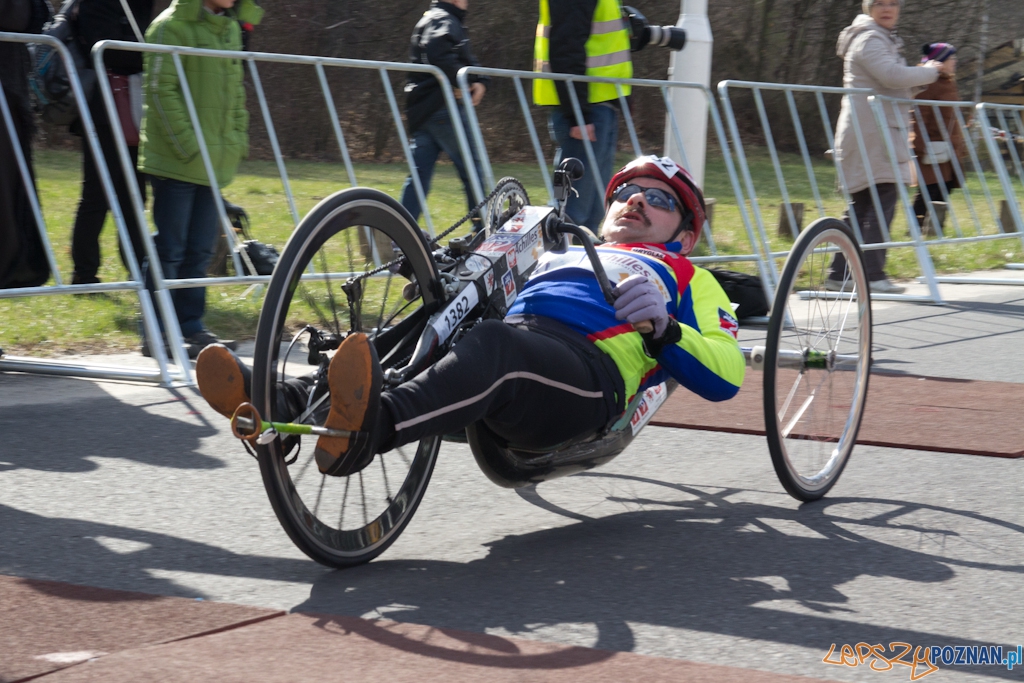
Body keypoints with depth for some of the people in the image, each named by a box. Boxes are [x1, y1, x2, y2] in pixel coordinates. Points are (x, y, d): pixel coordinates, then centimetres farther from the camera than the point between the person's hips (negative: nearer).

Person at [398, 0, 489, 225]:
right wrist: (458, 82, -21)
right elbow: (437, 51, -28)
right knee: (472, 168, -2)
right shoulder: (442, 20, -7)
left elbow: (467, 61, 21)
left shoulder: (451, 21, 27)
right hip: (442, 108, -10)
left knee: (420, 173, 4)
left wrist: (479, 81, 1)